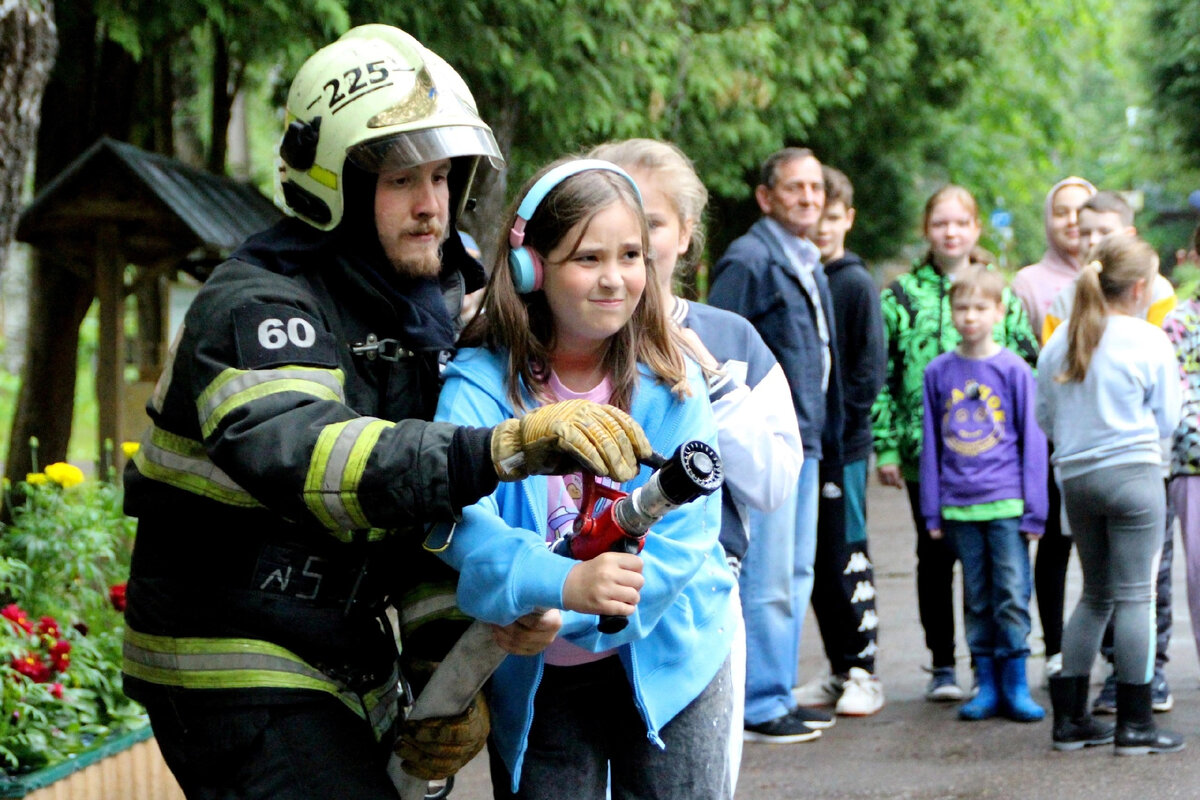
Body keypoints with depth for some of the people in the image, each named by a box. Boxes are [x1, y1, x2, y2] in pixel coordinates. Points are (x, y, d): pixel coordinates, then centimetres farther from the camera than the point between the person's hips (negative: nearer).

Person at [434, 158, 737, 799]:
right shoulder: (480, 385, -14)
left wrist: (591, 617, -29)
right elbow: (456, 516, -30)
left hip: (666, 662, 1)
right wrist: (561, 583, -49)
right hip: (533, 681, -1)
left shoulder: (671, 385, -7)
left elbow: (686, 530, -15)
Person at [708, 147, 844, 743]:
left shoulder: (809, 267, 18)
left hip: (804, 442, 10)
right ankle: (759, 706, -3)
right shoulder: (749, 260, -11)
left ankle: (778, 693, 20)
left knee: (796, 575, 13)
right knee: (767, 578, -8)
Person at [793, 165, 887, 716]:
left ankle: (863, 672, 6)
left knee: (847, 560, -2)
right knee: (816, 564, 9)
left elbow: (868, 373, -8)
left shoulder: (856, 284, -5)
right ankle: (838, 671, 18)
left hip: (842, 447, -5)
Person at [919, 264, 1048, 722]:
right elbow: (931, 445, 10)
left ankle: (1015, 688, 4)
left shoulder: (1015, 370, -2)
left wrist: (1034, 510, -1)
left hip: (1007, 505, -3)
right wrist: (933, 511, 8)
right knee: (977, 600, 9)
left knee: (1012, 596, -4)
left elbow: (1033, 443, 1)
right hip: (959, 507, 3)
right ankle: (985, 686, 15)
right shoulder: (938, 372, 6)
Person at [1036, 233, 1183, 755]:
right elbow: (1166, 420, -1)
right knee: (1134, 595, -1)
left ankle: (1070, 717, 15)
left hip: (1074, 477, 5)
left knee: (1095, 595, 16)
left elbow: (1044, 417, 10)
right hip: (1132, 473, -5)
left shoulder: (1059, 342, 6)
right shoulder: (1150, 342, -7)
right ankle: (1134, 724, 0)